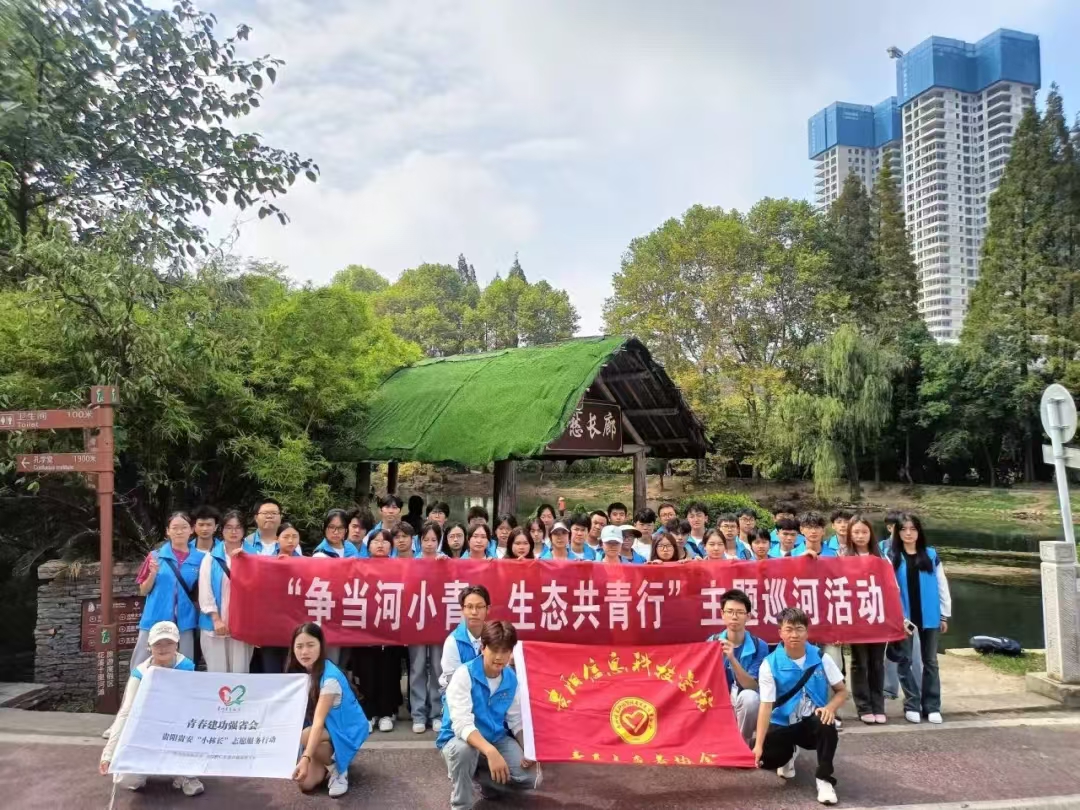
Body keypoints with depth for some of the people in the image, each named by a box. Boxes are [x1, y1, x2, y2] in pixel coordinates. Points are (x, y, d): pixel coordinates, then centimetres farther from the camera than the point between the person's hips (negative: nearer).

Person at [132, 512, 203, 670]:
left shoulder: (200, 558, 2)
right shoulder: (155, 556, 2)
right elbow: (143, 591, 6)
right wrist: (153, 573, -10)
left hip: (184, 622, 0)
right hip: (155, 621, 0)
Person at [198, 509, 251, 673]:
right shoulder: (211, 558, 5)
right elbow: (205, 591, -1)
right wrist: (216, 619, -9)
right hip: (215, 623, 0)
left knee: (240, 671, 2)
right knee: (217, 671, 3)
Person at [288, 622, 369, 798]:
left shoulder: (330, 677, -29)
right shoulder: (298, 672, -6)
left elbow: (319, 720, -36)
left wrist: (306, 758, -45)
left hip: (345, 728, -6)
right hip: (322, 728, 6)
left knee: (302, 738, -33)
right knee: (306, 784, -12)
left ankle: (337, 769, -8)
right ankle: (328, 760, 18)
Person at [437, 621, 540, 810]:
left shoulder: (511, 679, -4)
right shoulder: (464, 675, -22)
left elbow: (516, 720, 4)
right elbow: (462, 724, -32)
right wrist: (490, 751, -47)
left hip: (497, 739, 5)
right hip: (461, 739, -5)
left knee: (531, 777, -15)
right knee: (463, 749, -39)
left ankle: (488, 782, 16)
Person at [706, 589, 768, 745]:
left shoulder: (759, 646, -8)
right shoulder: (712, 642, -2)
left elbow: (753, 686, -17)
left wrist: (732, 659, -30)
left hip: (745, 706, -1)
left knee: (749, 697, -34)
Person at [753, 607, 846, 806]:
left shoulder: (820, 658, -7)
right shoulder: (770, 664, -14)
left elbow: (842, 691, 0)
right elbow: (766, 705, -18)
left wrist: (830, 708, -24)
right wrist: (759, 744, -27)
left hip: (813, 722, 0)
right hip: (783, 725, 0)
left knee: (826, 722, -35)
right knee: (764, 756, -25)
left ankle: (824, 779, -14)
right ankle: (788, 754, 15)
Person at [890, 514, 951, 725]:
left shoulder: (931, 555, 3)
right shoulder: (892, 557, -1)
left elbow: (942, 586, 6)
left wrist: (945, 614, 4)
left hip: (928, 616, 2)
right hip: (903, 616, -1)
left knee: (930, 661, 9)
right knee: (904, 660, 2)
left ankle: (932, 706, 16)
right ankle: (912, 705, 11)